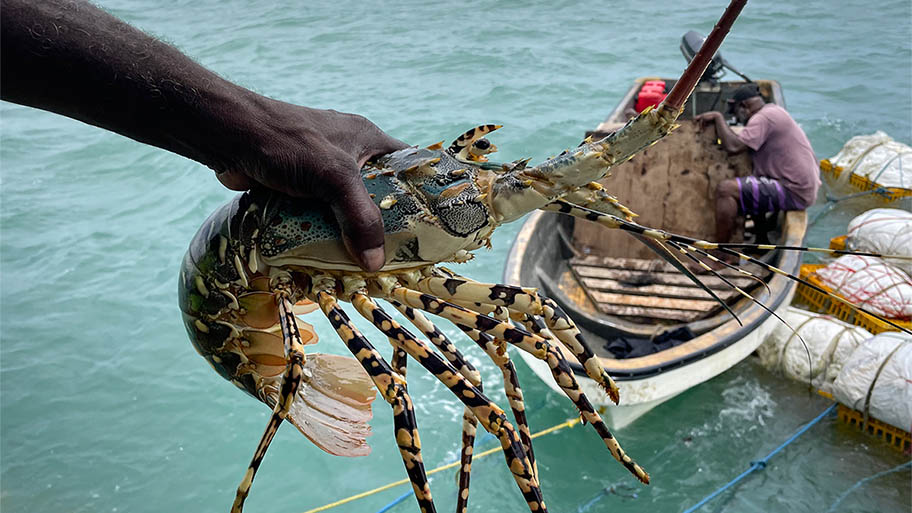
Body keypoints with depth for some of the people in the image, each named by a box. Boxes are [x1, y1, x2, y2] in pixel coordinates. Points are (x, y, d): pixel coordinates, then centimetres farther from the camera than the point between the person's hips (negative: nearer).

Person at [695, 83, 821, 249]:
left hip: (794, 192, -11)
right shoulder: (774, 110, 19)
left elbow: (733, 146, -23)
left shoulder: (763, 117, -13)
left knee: (725, 189, -18)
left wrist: (718, 117, -10)